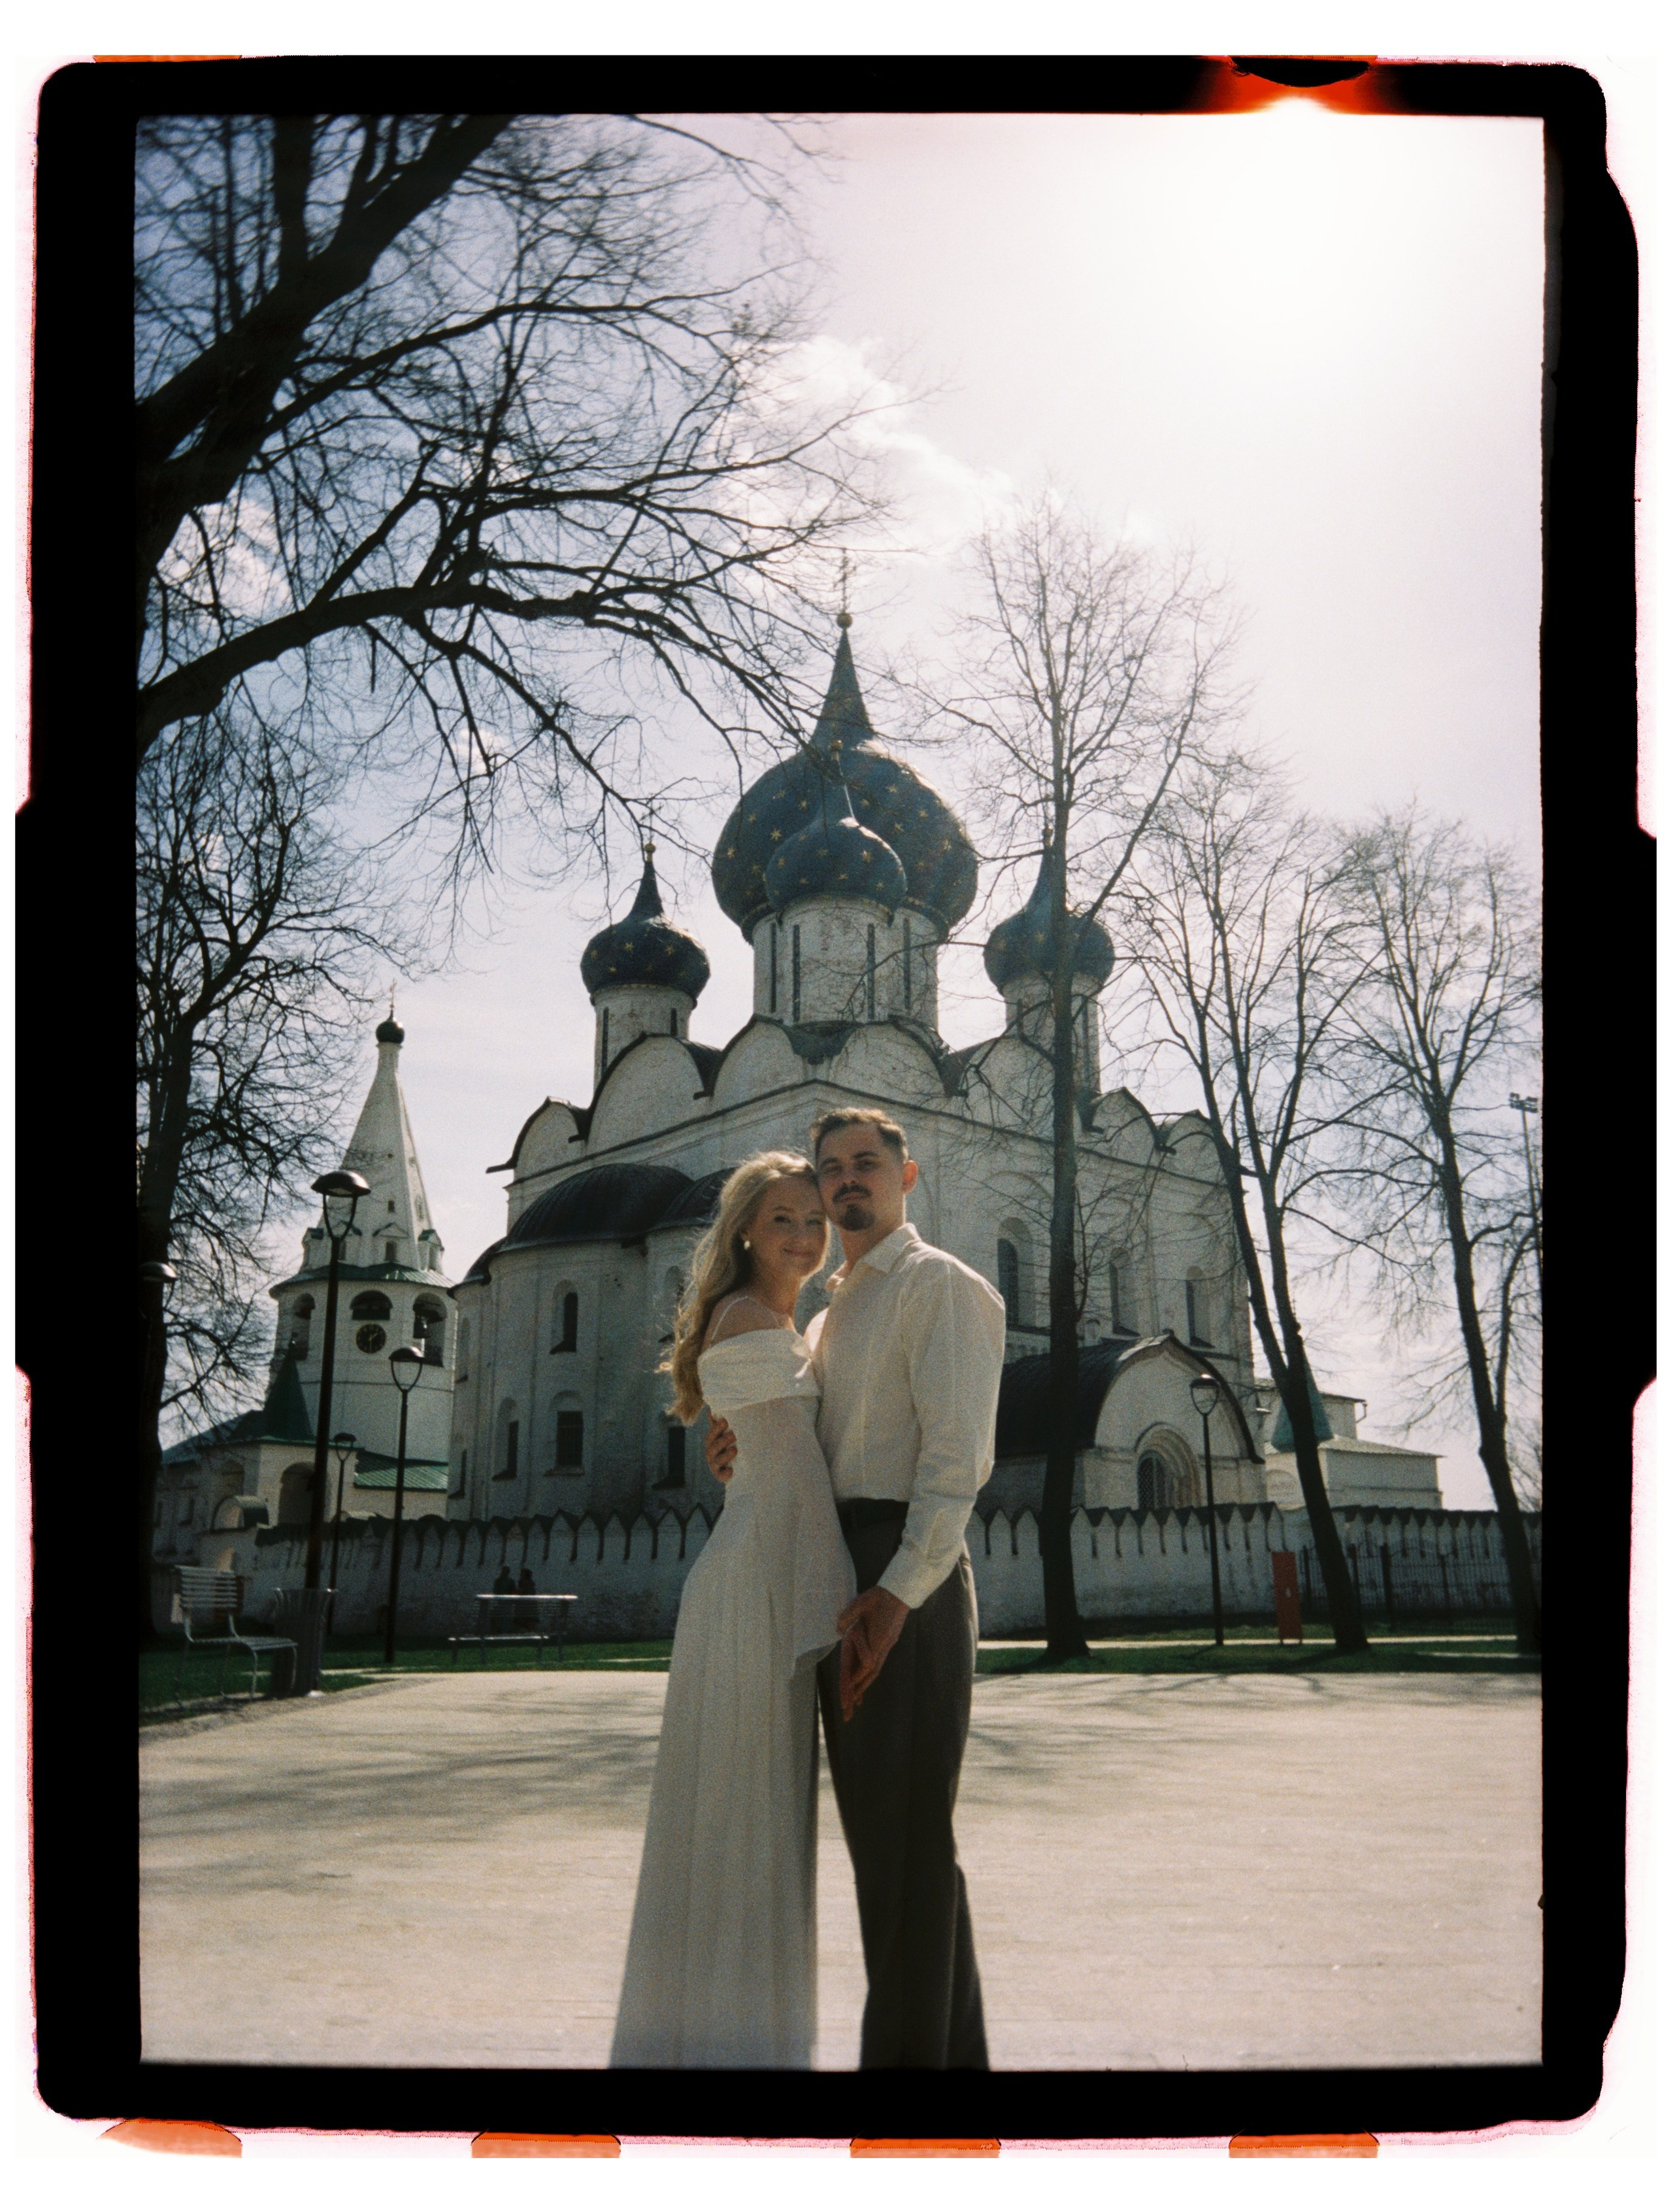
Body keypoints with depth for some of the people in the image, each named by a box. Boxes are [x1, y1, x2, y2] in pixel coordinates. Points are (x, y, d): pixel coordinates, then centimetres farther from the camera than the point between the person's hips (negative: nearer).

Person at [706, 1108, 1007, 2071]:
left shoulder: (943, 1286, -6)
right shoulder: (830, 1315, 21)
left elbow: (958, 1455, -16)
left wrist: (898, 1592, -24)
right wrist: (752, 1448, 3)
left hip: (908, 1573, -9)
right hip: (844, 1571, 9)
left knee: (906, 1830, -5)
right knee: (877, 1823, 14)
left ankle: (911, 2048, 5)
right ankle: (952, 2045, 27)